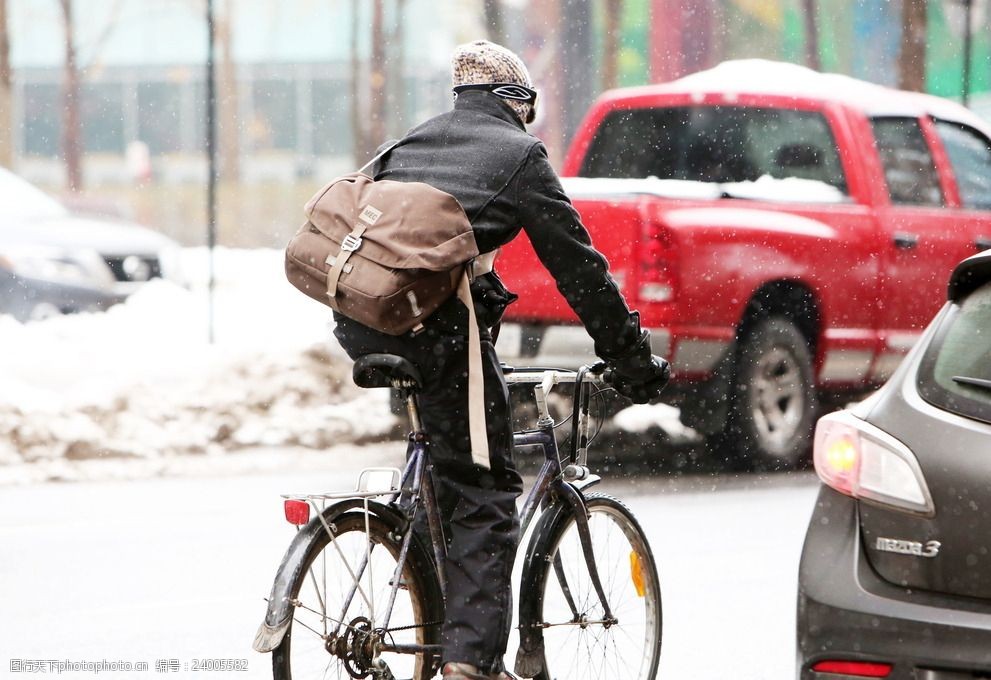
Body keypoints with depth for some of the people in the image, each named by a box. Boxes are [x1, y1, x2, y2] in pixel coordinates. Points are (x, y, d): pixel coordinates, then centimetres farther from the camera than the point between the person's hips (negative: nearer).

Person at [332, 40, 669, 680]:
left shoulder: (412, 142, 27)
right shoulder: (519, 153, 9)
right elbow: (576, 263, 7)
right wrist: (631, 357, 13)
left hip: (360, 322, 6)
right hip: (433, 323, -6)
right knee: (485, 494, -1)